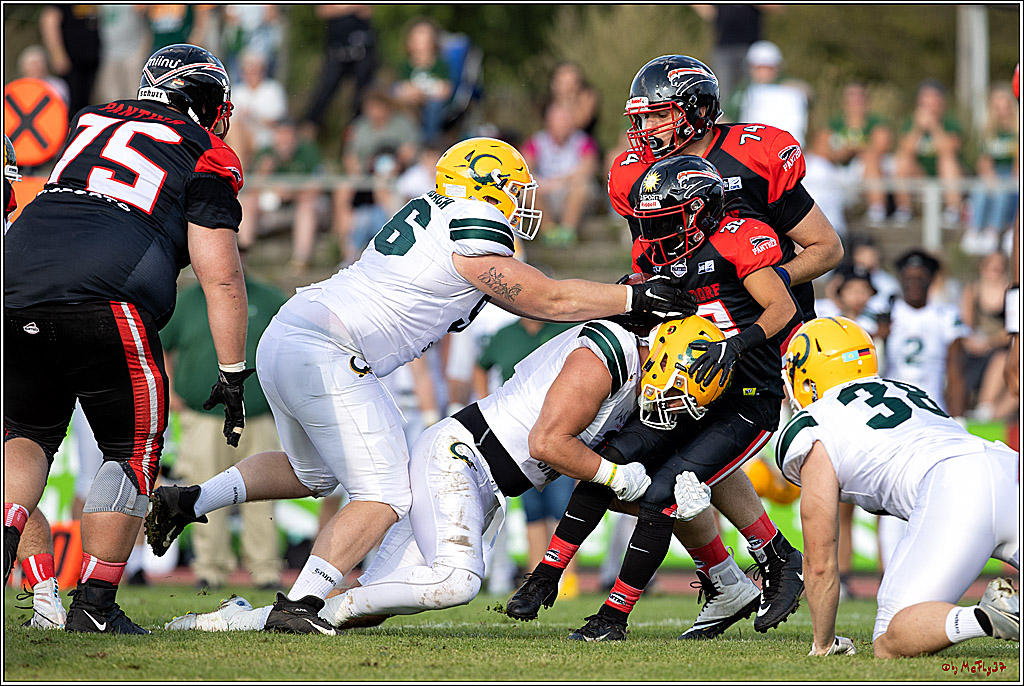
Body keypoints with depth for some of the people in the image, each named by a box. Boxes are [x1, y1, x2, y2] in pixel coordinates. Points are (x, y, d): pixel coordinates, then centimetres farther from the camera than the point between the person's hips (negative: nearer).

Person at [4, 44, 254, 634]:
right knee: (133, 452, 11)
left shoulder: (92, 123, 25)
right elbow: (220, 278, 3)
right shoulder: (208, 159, 9)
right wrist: (233, 376, 8)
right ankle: (94, 608, 7)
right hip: (106, 305, -5)